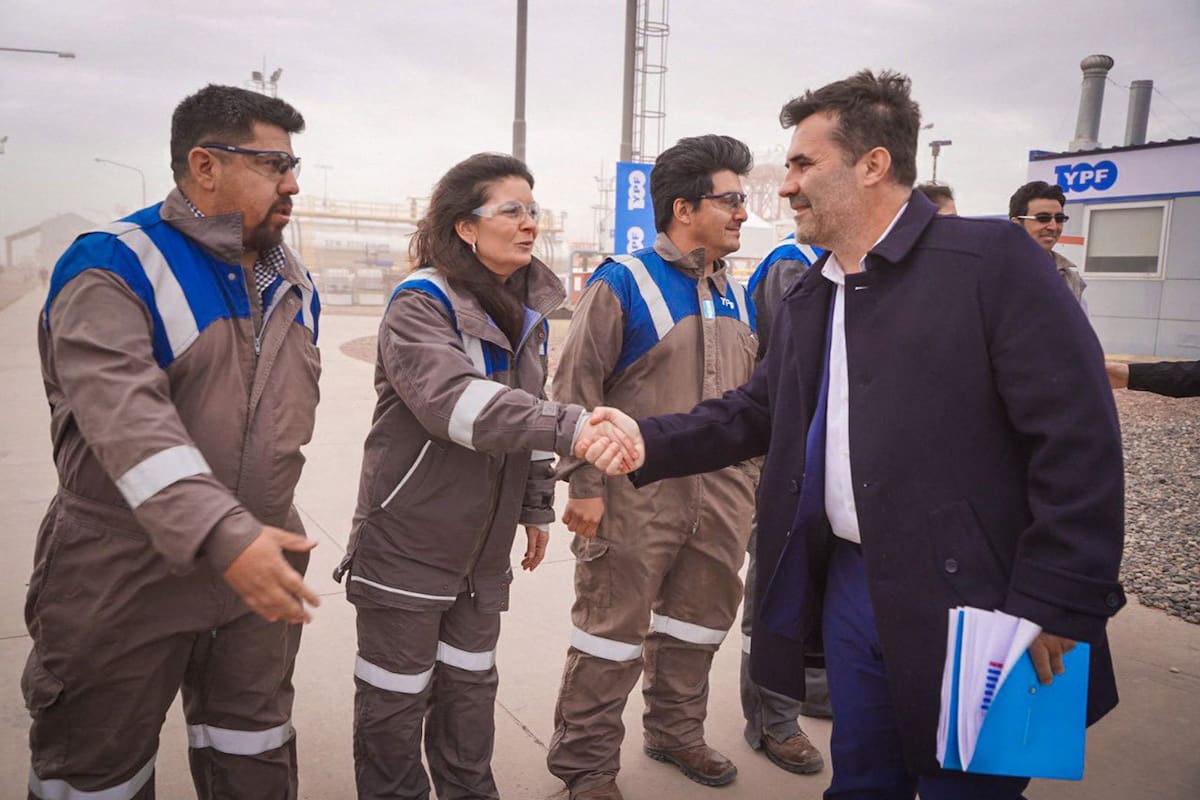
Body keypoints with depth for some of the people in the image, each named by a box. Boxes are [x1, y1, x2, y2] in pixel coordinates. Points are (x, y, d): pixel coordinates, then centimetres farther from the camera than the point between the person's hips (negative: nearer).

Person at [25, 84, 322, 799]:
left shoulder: (293, 281, 8)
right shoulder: (113, 270, -15)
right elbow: (128, 422, -29)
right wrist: (223, 537, -39)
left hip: (262, 567, 6)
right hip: (124, 582, -6)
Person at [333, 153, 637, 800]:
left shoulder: (529, 309, 7)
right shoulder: (421, 304, -17)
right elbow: (456, 400, -35)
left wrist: (536, 506, 15)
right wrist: (571, 428, -44)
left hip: (487, 545, 7)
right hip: (410, 538, -6)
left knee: (471, 681, 20)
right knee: (397, 691, 7)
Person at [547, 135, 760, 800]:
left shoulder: (736, 295, 12)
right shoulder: (621, 284, -10)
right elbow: (576, 389, -11)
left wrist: (749, 479, 17)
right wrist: (585, 486, -15)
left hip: (721, 498, 7)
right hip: (636, 496, -6)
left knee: (697, 623, 19)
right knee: (613, 633, 4)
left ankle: (676, 732, 41)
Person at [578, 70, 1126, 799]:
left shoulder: (993, 260, -12)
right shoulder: (808, 299, 11)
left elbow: (1077, 438, -16)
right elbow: (757, 413, 12)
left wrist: (1055, 607, -17)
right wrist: (648, 441, -4)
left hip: (968, 600, -6)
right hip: (850, 585, 6)